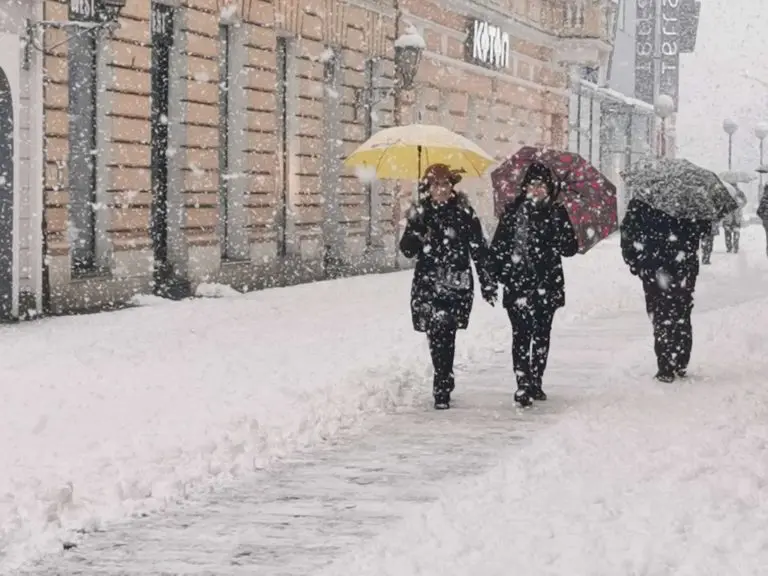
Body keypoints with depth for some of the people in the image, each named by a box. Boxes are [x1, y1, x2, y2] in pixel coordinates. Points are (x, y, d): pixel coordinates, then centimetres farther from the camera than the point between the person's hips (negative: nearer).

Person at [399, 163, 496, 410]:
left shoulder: (464, 213, 2)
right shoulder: (421, 212, 7)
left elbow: (479, 250, 7)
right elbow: (408, 250, 1)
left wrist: (486, 282, 6)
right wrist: (414, 227, -17)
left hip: (457, 284, -2)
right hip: (427, 283, 2)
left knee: (444, 333, -11)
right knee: (436, 333, -1)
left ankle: (442, 389, -7)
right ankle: (445, 381, 16)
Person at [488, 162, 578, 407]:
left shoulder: (557, 213, 6)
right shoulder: (512, 212, 4)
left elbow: (571, 248, 4)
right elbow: (497, 246, 5)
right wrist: (499, 272, -7)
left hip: (547, 285, 2)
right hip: (518, 284, -2)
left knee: (542, 334, 9)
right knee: (522, 334, -9)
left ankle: (536, 383, 20)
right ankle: (523, 385, -11)